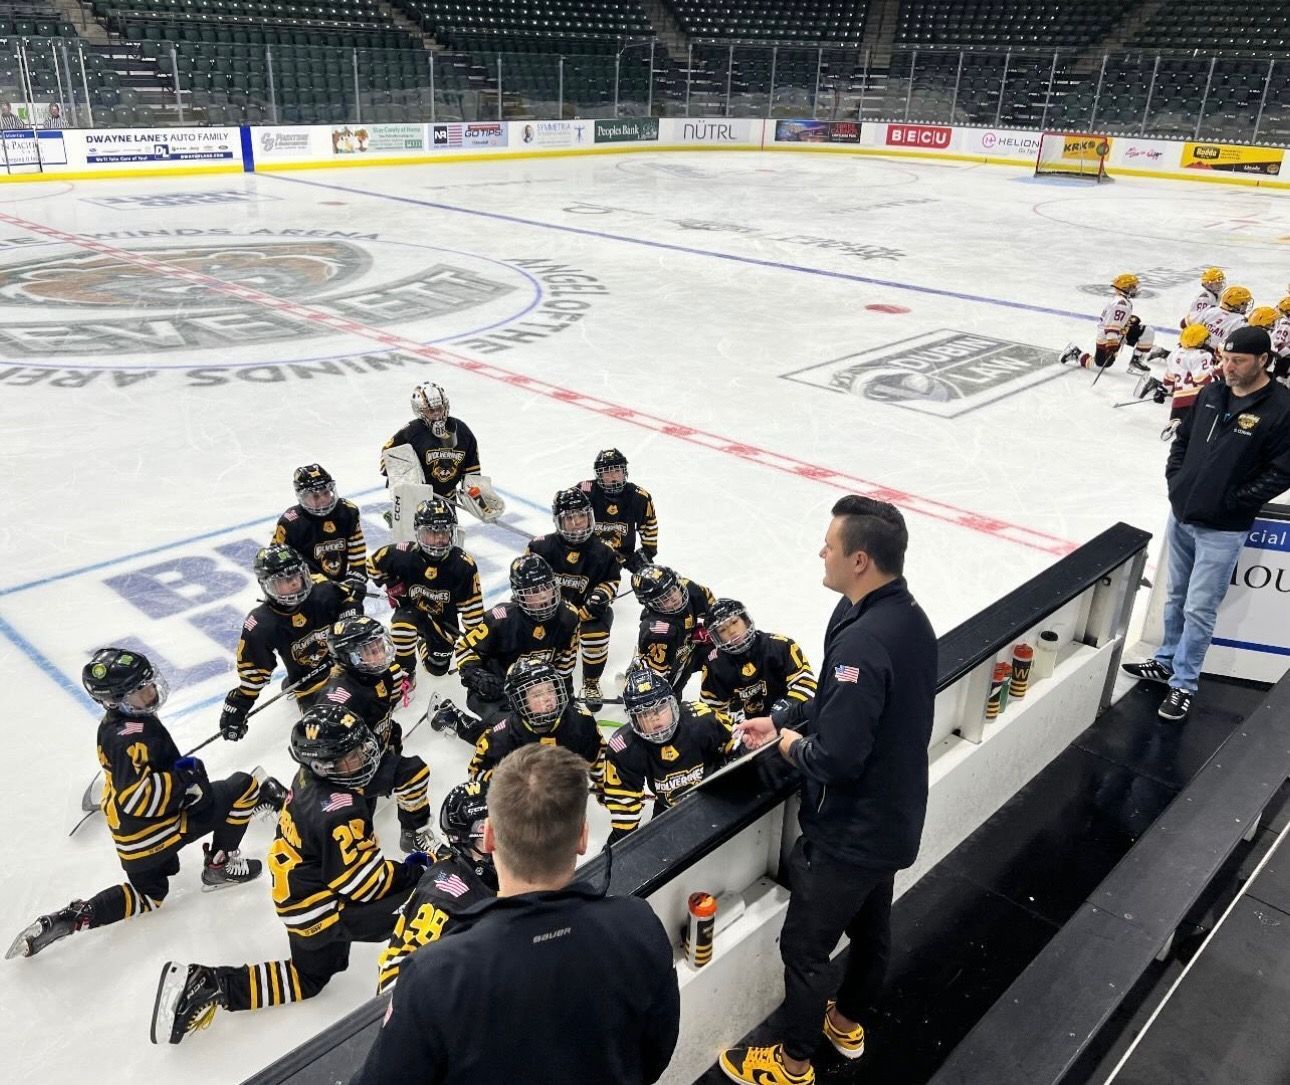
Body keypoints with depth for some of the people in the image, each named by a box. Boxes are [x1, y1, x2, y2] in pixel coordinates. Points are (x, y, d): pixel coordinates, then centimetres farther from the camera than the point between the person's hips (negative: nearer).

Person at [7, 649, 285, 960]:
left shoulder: (116, 723, 2)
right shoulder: (132, 737, -29)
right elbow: (136, 798, -33)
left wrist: (186, 774, 10)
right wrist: (185, 777, -26)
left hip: (131, 833, 10)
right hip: (150, 832, -10)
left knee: (148, 896, 31)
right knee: (242, 788, -7)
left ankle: (61, 921, 15)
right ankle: (220, 865, 9)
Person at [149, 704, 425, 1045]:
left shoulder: (311, 777, -7)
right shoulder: (338, 813, -37)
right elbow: (363, 883, -29)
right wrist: (414, 872, -17)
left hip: (300, 892, 10)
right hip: (321, 912, -10)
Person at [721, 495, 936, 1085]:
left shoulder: (863, 641, -34)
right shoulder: (905, 614, -4)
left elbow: (835, 757, -33)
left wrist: (793, 746, -13)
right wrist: (780, 719, 9)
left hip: (850, 830, -9)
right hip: (892, 815, 9)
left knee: (806, 945, 11)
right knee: (870, 924, 28)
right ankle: (847, 1021, 51)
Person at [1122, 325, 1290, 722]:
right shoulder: (1212, 394, 4)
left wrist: (1234, 502, -15)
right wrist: (1175, 480, 5)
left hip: (1223, 529, -6)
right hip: (1181, 515, 6)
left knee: (1198, 609, -1)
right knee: (1175, 597, 19)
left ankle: (1183, 683, 13)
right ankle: (1167, 661, 36)